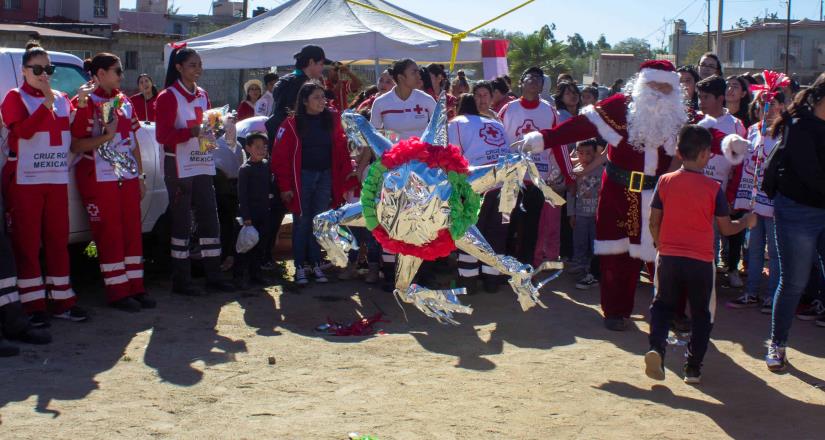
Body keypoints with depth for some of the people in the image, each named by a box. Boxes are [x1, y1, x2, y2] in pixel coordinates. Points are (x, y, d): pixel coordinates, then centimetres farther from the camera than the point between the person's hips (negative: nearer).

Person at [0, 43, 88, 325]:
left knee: (58, 240, 8)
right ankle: (33, 304, 3)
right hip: (24, 180, -5)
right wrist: (46, 104, -22)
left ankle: (61, 300, 14)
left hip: (57, 179, 5)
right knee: (27, 242, -1)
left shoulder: (61, 98, 14)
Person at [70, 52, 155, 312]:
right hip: (99, 178, -6)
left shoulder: (124, 101, 13)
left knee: (133, 232, 7)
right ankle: (117, 292, 4)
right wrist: (106, 136, -23)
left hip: (128, 177, 6)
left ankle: (135, 288, 14)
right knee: (109, 234, -2)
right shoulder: (85, 103, -7)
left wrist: (140, 176, 13)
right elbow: (75, 146, -12)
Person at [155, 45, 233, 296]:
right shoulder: (169, 97, -7)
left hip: (203, 166, 7)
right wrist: (191, 132, -28)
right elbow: (162, 136, -15)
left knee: (210, 219, 7)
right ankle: (181, 281, 5)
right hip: (179, 168, -7)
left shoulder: (202, 96, 15)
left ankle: (213, 277, 14)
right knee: (182, 222, -3)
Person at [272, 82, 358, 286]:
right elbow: (281, 156, -6)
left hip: (326, 176, 3)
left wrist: (348, 173, -5)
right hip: (302, 176, -3)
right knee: (302, 222, 3)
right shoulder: (292, 124, -5)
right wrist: (285, 187, -10)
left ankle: (315, 264, 16)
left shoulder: (332, 119, 4)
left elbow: (341, 148, 5)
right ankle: (299, 267, 10)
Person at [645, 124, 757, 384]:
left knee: (663, 305, 16)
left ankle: (657, 347, -9)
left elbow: (654, 222, 2)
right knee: (701, 314, 13)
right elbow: (726, 228, -2)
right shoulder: (713, 188, -7)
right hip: (700, 260, -2)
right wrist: (746, 222, 18)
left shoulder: (665, 181, -1)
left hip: (668, 257, 2)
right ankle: (693, 368, 12)